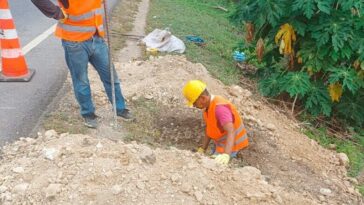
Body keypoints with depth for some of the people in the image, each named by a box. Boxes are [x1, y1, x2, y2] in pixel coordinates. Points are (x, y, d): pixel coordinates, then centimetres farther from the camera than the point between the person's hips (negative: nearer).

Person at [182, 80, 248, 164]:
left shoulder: (220, 107, -33)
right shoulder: (208, 105, -4)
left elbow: (231, 132, -44)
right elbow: (209, 130, 3)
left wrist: (226, 155, -57)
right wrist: (201, 149, -6)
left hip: (230, 146, -9)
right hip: (220, 142, 9)